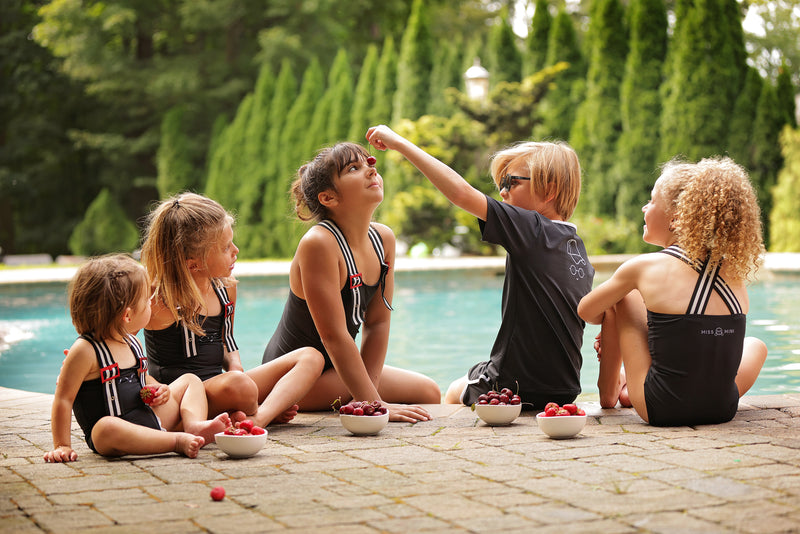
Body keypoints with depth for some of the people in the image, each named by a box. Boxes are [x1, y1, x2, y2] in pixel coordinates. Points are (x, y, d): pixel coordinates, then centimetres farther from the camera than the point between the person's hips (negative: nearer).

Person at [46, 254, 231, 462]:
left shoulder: (132, 343, 10)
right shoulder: (85, 351, -15)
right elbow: (63, 399, -14)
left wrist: (157, 389, 5)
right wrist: (62, 446, -17)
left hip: (149, 418, 9)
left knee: (190, 381, 13)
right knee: (108, 427, -43)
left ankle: (194, 425, -16)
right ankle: (177, 441, -38)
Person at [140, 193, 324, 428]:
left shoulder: (226, 285, 8)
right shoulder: (160, 301, -15)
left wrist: (235, 366, -2)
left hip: (218, 384, 8)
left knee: (310, 358, -1)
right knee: (237, 384, -41)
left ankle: (258, 418, -25)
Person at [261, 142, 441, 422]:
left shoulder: (383, 238, -3)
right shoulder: (319, 243, -26)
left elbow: (378, 322, -1)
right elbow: (334, 336, -28)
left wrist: (367, 390, -12)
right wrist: (374, 403, -29)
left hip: (336, 367, 8)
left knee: (429, 393, 9)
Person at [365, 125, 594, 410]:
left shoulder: (532, 230, -16)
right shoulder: (579, 249, 6)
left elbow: (462, 193, -23)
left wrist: (400, 143, -18)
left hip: (519, 388, -7)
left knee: (454, 391, 23)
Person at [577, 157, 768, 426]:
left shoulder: (644, 267, -8)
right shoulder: (735, 273, 2)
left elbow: (585, 311, 8)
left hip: (661, 411, -3)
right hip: (722, 409, 3)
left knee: (621, 297, 12)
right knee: (755, 345, 36)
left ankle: (608, 391, 31)